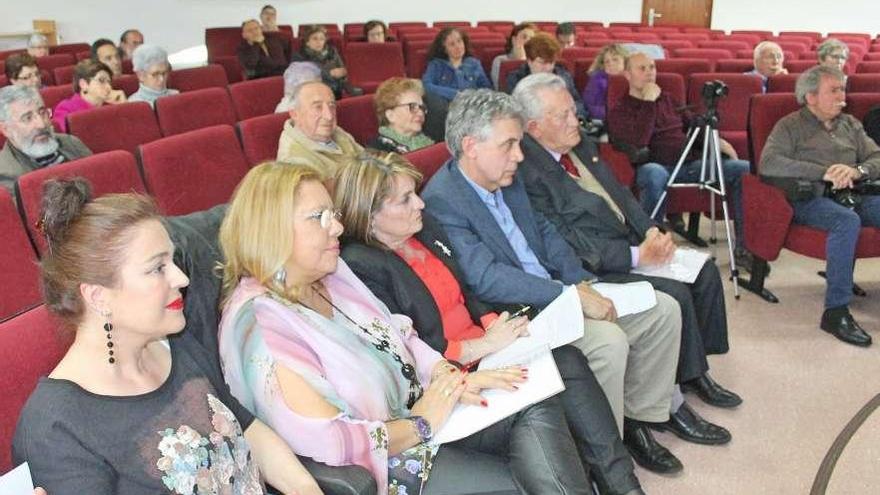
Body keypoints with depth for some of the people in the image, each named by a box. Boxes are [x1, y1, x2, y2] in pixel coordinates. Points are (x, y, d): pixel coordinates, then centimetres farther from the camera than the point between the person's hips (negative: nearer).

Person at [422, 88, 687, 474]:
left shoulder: (508, 178, 8)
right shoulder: (441, 201, -20)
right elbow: (487, 279, -27)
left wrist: (580, 283, -2)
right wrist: (572, 297, -26)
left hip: (555, 290, 9)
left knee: (663, 309, 4)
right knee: (608, 341, -30)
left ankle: (636, 419, 16)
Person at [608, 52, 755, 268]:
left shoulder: (669, 100, 24)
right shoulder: (619, 110, 5)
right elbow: (637, 144, -13)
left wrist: (717, 141, 9)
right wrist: (649, 102, -8)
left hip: (690, 163, 6)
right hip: (657, 167, -6)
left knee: (745, 169, -13)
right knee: (654, 175, -42)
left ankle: (744, 249, -8)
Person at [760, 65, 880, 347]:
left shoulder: (850, 124, 25)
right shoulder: (790, 126, 7)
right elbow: (768, 163, -11)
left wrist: (857, 170, -8)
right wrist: (824, 172, -16)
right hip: (810, 199, -5)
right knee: (847, 220, -36)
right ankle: (836, 311, -32)